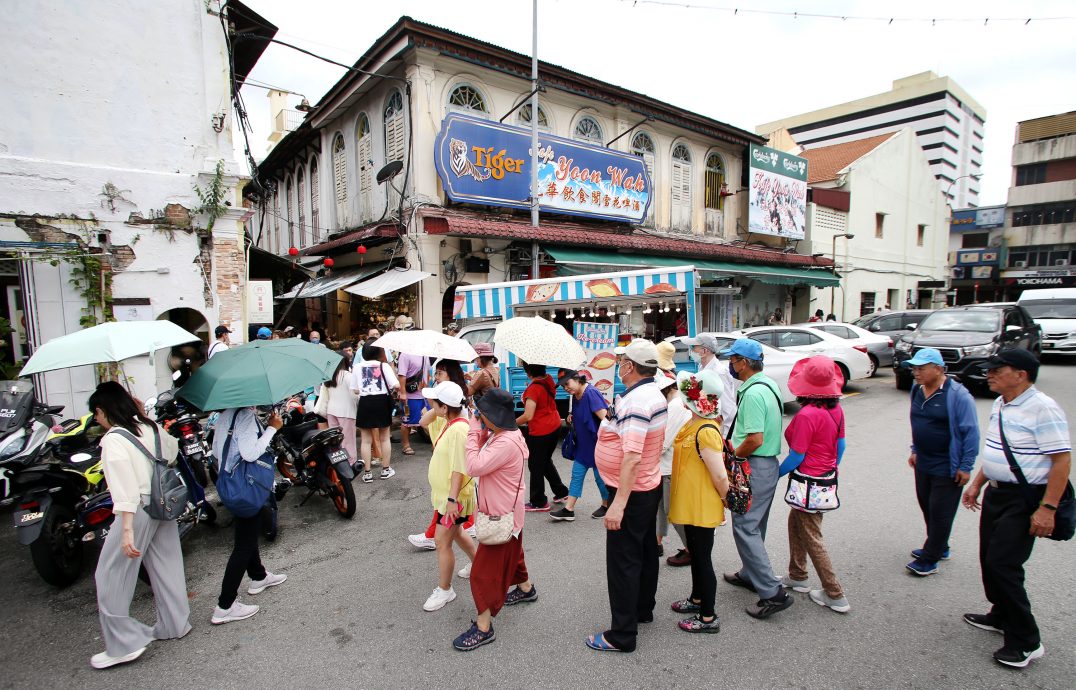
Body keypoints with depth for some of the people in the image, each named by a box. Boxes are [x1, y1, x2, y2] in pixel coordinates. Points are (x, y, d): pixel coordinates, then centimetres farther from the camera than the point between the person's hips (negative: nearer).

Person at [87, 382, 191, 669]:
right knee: (166, 566, 17)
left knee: (110, 576, 6)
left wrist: (127, 530, -26)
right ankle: (175, 624, 30)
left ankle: (123, 643, 11)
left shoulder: (113, 440, -16)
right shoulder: (148, 427, 4)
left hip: (138, 510, -8)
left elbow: (125, 487, -23)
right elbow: (172, 447, 23)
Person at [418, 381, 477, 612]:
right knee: (456, 533, 25)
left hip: (453, 496, -10)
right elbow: (424, 422, 15)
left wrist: (452, 499, -26)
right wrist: (435, 409, -3)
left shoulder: (459, 430, -28)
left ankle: (444, 590, 17)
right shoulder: (447, 422, 0)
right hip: (444, 492, 10)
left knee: (442, 542, 1)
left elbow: (459, 469, -28)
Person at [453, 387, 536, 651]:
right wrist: (480, 432, -6)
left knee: (486, 570, -1)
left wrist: (474, 431, -25)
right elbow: (485, 458, 8)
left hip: (502, 515, -11)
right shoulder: (499, 435, 2)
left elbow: (474, 467, -32)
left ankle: (483, 627, 10)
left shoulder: (507, 443, -31)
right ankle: (525, 588, 53)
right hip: (506, 511, 11)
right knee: (511, 552, 31)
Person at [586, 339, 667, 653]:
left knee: (623, 562, 0)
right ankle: (643, 609, 40)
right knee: (646, 551, 22)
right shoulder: (655, 394, 5)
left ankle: (622, 635, 12)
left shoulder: (634, 402, -27)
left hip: (631, 492, -10)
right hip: (651, 486, 10)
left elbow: (632, 457, -33)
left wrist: (619, 503, -33)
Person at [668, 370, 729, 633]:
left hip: (702, 507, -10)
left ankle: (708, 618, 20)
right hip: (691, 504, 10)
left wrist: (726, 499, -10)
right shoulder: (693, 424, 5)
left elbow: (720, 476, -26)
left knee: (702, 558, 4)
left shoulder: (705, 432, -27)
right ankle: (697, 599, 43)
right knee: (696, 554, 24)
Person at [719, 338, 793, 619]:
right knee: (754, 525, 21)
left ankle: (773, 593, -1)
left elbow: (755, 440, -27)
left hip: (755, 466, -10)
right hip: (769, 463, 10)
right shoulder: (768, 384, 9)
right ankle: (750, 574, 36)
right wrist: (736, 445, 15)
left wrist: (733, 456, -11)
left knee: (745, 527, -3)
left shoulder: (753, 393, -23)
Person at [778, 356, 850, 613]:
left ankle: (835, 596, 19)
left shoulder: (807, 415, -26)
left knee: (812, 538, 7)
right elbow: (841, 445, 9)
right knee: (795, 522, 24)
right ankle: (797, 577, 37)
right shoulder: (835, 408, -2)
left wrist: (776, 473, -5)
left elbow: (797, 457, -20)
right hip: (828, 478, 9)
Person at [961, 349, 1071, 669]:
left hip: (1024, 499, -9)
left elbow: (1062, 460, -20)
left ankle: (1026, 642, 11)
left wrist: (1047, 508, -23)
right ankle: (1001, 617, 37)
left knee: (1003, 565, -5)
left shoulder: (1042, 408, -19)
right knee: (989, 560, 17)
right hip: (996, 493, 9)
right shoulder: (1000, 405, 9)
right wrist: (977, 483, 19)